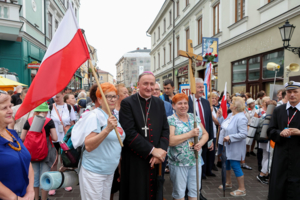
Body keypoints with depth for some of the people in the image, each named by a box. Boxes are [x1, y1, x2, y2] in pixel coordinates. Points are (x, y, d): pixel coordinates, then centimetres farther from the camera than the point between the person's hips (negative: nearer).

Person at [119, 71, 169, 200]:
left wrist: (161, 151, -10)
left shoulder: (159, 103, 7)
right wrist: (152, 150, -17)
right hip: (135, 160, -4)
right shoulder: (127, 103, -8)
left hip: (156, 160, 4)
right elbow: (129, 132, -16)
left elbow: (165, 130, 5)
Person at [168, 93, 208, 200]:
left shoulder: (195, 118, 7)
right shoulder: (170, 120, -10)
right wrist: (190, 134, -21)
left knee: (195, 190, 14)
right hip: (178, 162, -4)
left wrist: (201, 143, -12)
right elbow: (170, 141, -22)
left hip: (196, 161, 4)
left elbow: (205, 134, 10)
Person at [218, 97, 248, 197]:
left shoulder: (241, 118, -23)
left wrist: (230, 137, -26)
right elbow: (224, 126, 17)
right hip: (227, 146, 9)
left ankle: (242, 189, 14)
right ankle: (228, 183, 39)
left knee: (235, 166, -2)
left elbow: (243, 134, -27)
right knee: (227, 164, 20)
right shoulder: (230, 115, 5)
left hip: (235, 148, -9)